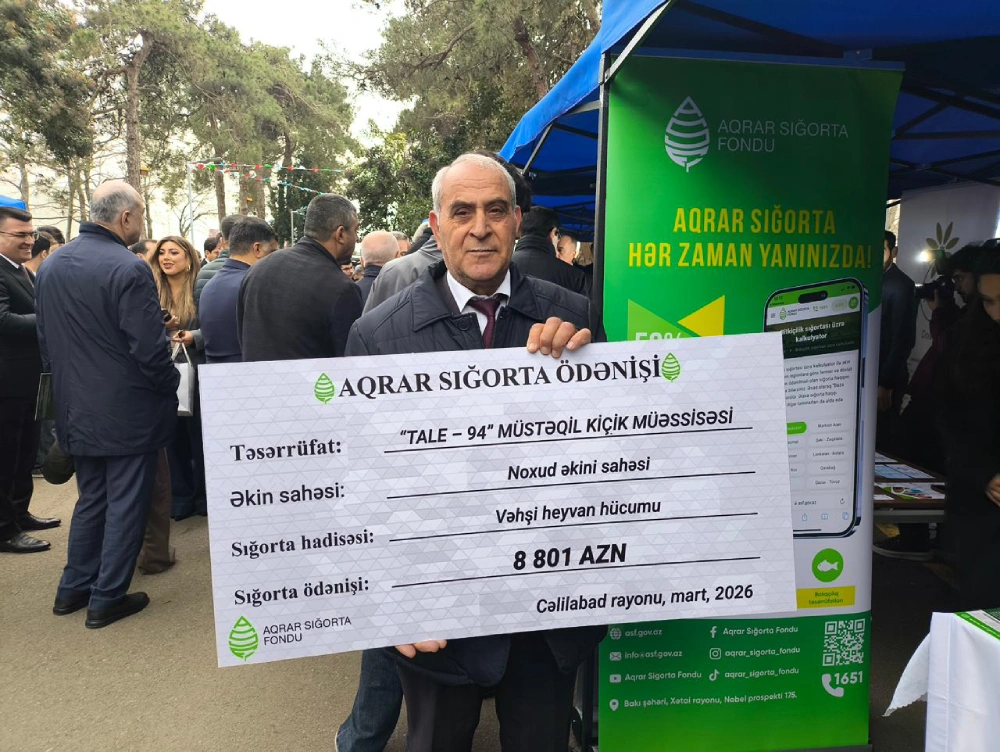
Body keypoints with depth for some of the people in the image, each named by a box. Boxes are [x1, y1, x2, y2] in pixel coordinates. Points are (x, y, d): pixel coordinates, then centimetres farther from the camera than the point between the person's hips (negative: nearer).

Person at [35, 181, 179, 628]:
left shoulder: (51, 267, 5)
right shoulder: (129, 269, -19)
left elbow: (46, 340, 10)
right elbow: (149, 349, -22)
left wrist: (73, 379, 20)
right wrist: (171, 385, -5)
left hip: (76, 407, 7)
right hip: (128, 409, -7)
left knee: (91, 498, 21)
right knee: (126, 503, 6)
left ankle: (73, 589, 31)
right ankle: (107, 598, 16)